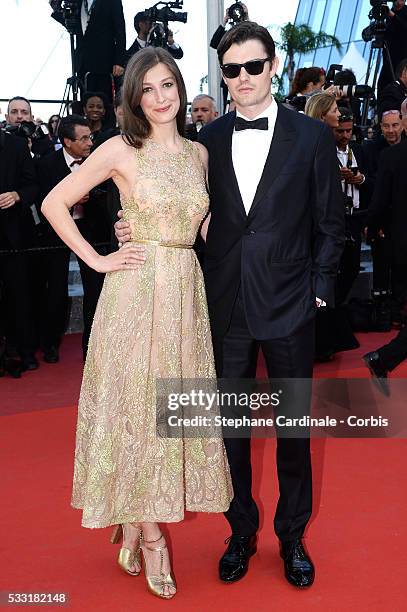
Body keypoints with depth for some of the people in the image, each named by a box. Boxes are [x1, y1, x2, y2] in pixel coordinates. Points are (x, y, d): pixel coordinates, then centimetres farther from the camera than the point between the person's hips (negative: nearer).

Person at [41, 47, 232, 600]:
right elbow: (54, 204, -3)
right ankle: (149, 535, 17)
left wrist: (184, 254, 6)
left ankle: (136, 523, 26)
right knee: (137, 403, 2)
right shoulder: (121, 151, -4)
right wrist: (96, 260, -7)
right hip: (136, 291, -5)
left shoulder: (199, 153, 10)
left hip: (187, 290, 5)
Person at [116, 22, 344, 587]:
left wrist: (320, 288, -4)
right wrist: (138, 229, -9)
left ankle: (293, 535, 32)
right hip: (226, 306, 2)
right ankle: (242, 531, 33)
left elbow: (330, 223, 2)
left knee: (294, 425, 12)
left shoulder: (312, 136, -1)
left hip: (289, 307, -1)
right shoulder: (207, 139, 4)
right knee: (230, 425, 12)